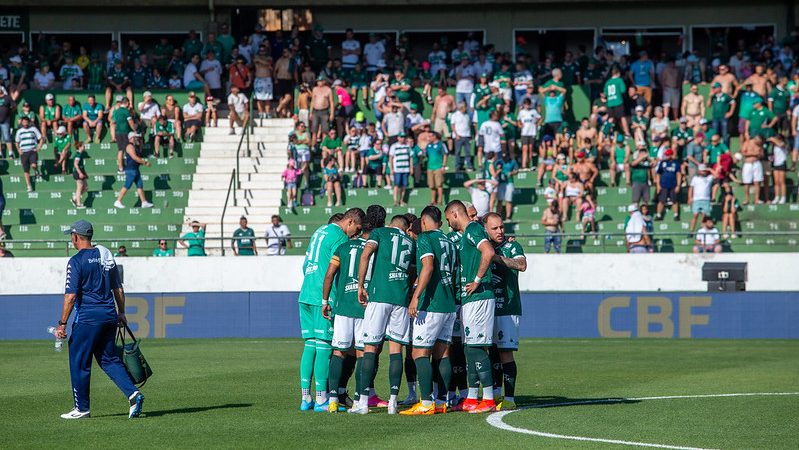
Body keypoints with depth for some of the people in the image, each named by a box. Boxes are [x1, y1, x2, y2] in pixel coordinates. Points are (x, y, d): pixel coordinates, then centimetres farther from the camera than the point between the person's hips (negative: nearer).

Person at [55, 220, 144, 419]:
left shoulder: (77, 261, -11)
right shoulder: (106, 256, 10)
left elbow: (71, 296, -15)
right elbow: (118, 289, 15)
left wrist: (62, 324, -12)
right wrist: (121, 313, 25)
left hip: (88, 318, -7)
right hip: (109, 316, 7)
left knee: (79, 361, 4)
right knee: (109, 359, 13)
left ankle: (82, 408, 9)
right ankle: (132, 393, -4)